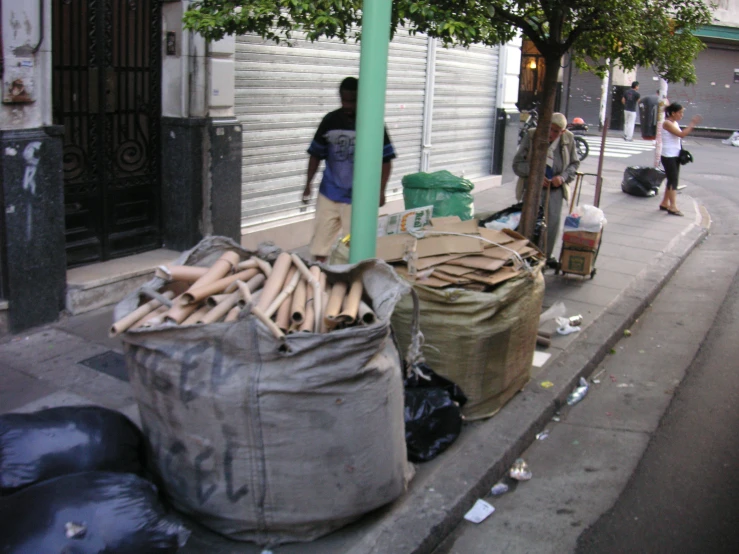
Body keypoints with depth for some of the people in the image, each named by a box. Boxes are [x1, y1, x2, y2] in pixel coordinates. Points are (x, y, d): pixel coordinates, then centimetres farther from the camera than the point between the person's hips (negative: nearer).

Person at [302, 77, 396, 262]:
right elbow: (316, 154, 9)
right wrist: (308, 184, 4)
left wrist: (381, 190, -9)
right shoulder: (330, 120, 1)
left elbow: (385, 160, -2)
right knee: (320, 242, 7)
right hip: (328, 194, 3)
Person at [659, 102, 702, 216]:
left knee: (672, 180, 12)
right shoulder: (667, 123, -15)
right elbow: (681, 134, -23)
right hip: (668, 156, -9)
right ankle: (672, 207, -10)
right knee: (673, 180, -11)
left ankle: (664, 203, 22)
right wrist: (692, 124, -20)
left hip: (675, 155, 9)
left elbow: (682, 135, 15)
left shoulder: (675, 123, 14)